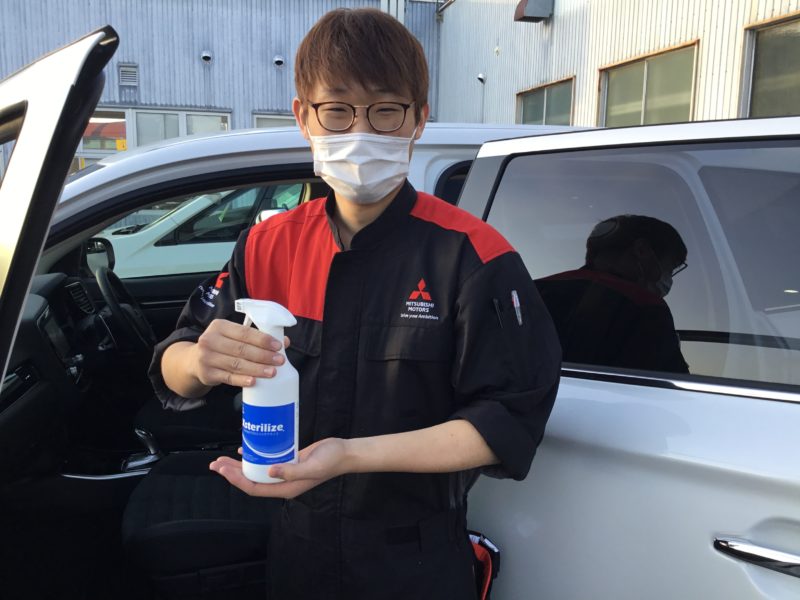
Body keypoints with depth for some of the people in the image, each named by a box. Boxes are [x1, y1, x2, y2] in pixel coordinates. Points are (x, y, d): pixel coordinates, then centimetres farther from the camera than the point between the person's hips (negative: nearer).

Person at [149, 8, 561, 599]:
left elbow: (509, 423, -20)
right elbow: (170, 373, -1)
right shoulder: (270, 245, -4)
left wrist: (353, 454, -31)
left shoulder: (472, 255, -16)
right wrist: (201, 364, -26)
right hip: (297, 548, 4)